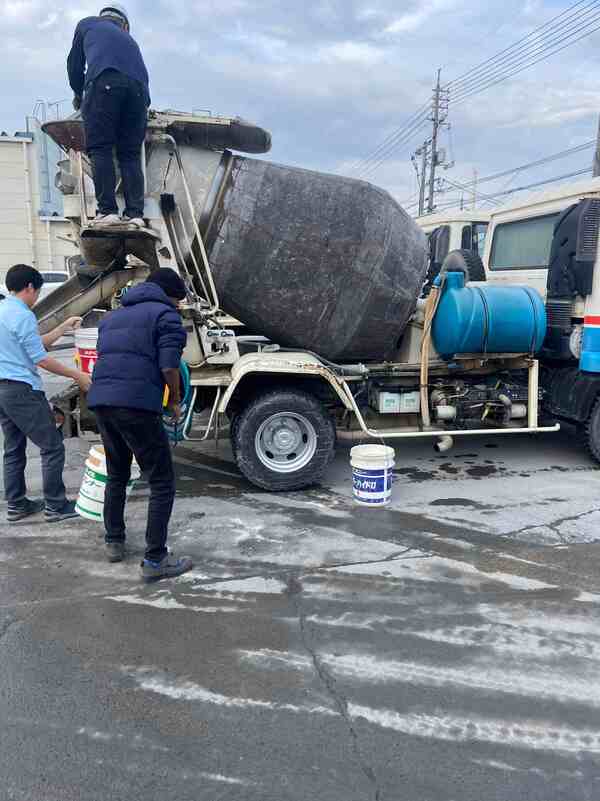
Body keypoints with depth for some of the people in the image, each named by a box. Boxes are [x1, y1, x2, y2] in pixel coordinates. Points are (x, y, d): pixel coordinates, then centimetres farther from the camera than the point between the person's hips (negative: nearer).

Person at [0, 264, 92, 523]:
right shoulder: (22, 315, -14)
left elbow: (37, 343, 21)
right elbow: (41, 359, -16)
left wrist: (65, 326, 24)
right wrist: (77, 376, -9)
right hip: (23, 390, -10)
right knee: (53, 446, -3)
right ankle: (55, 506, 1)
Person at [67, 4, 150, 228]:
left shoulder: (88, 23, 32)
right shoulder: (128, 38, 38)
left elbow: (75, 61, 34)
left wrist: (78, 93, 48)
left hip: (104, 80, -3)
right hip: (138, 86, 3)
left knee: (100, 149, -5)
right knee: (131, 154, 4)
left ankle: (107, 210, -16)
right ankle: (135, 214, -7)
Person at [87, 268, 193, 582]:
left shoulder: (113, 315, 26)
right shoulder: (166, 315, 3)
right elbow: (169, 366, -9)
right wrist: (175, 401, 6)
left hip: (101, 401, 8)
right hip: (137, 405, -8)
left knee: (116, 475, 25)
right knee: (162, 483, 1)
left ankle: (114, 542, 34)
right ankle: (154, 560, 1)